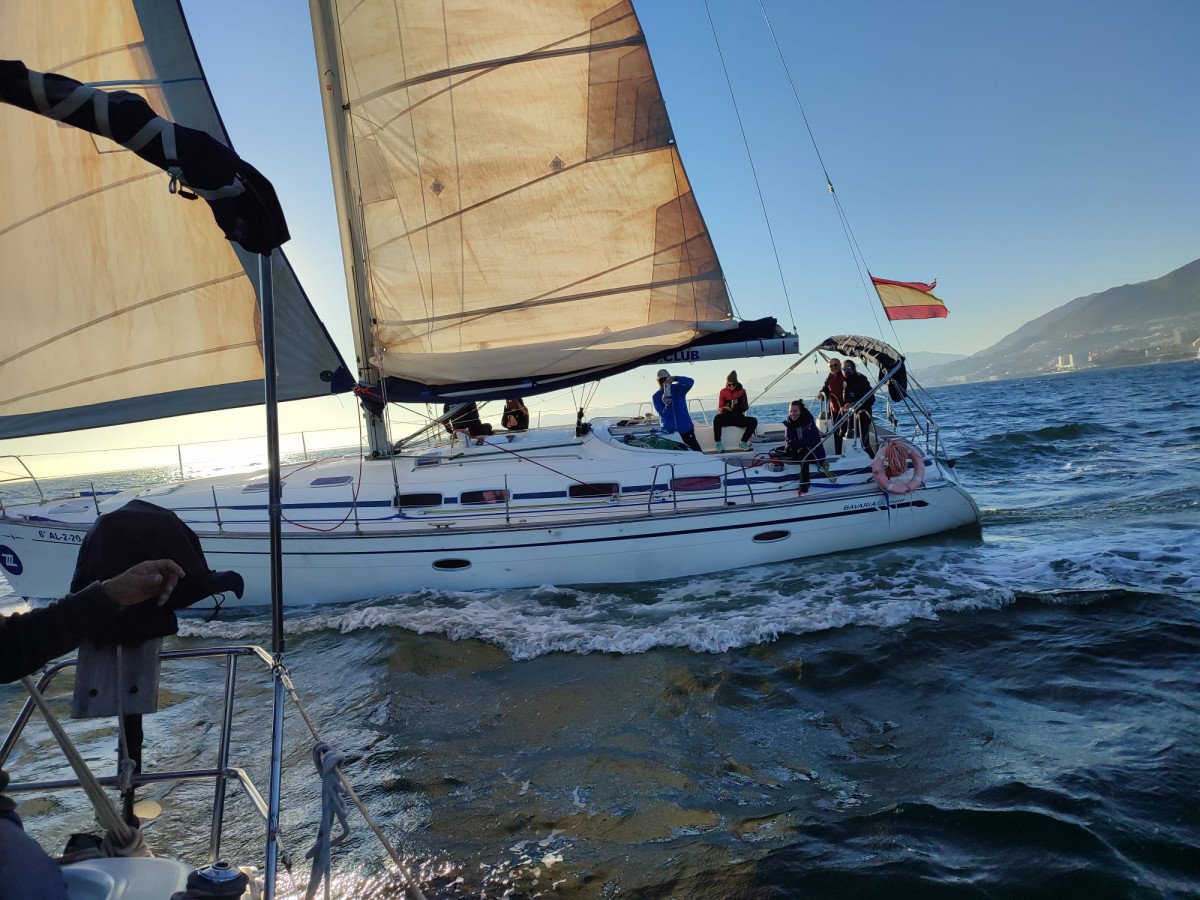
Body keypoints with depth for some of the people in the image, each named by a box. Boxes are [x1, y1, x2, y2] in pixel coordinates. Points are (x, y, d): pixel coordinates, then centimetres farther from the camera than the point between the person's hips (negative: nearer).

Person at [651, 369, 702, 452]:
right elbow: (663, 415, -12)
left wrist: (675, 378, -35)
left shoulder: (678, 388, -2)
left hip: (686, 429, 0)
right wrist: (667, 404, -30)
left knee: (697, 451, -4)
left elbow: (690, 382, -23)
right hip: (668, 431, 0)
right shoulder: (656, 397, -3)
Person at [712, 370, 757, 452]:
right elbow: (719, 408, -2)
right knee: (717, 418, -36)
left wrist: (737, 407, -24)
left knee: (753, 421, -25)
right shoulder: (723, 392, 1)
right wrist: (724, 409, -28)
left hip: (738, 418, 2)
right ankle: (718, 443, -27)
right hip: (726, 417, -2)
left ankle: (743, 443, -15)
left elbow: (746, 407, -2)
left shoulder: (742, 391, 4)